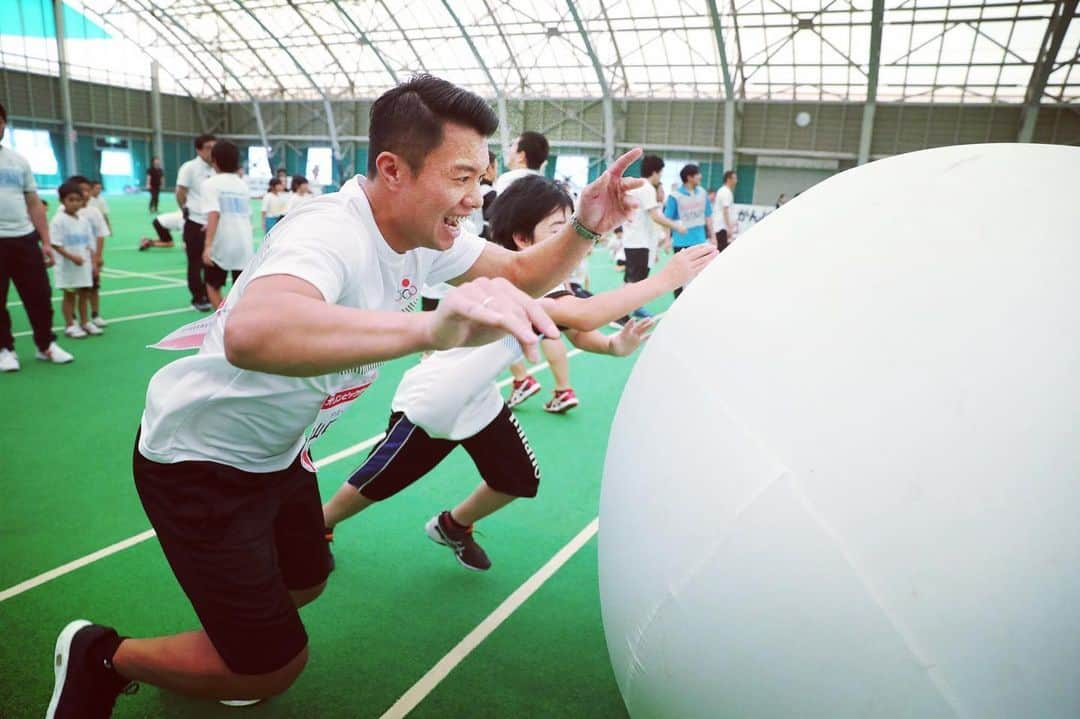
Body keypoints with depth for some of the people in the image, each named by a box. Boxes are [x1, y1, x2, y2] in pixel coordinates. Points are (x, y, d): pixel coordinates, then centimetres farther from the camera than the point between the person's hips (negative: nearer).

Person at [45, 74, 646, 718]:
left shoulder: (424, 229, -8)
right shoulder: (330, 234, -34)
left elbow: (522, 274, 2)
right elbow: (251, 333, -56)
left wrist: (585, 228, -18)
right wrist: (433, 326, -69)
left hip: (279, 451, 8)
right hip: (198, 457, -8)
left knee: (304, 585, 23)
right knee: (274, 667, 0)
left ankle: (214, 651, 50)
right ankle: (102, 658, 23)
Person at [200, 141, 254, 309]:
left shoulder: (211, 183, -4)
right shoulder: (242, 184, 12)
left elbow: (214, 214, -17)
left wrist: (208, 245, -22)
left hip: (221, 245, -4)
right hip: (244, 245, 4)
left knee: (213, 286, 16)